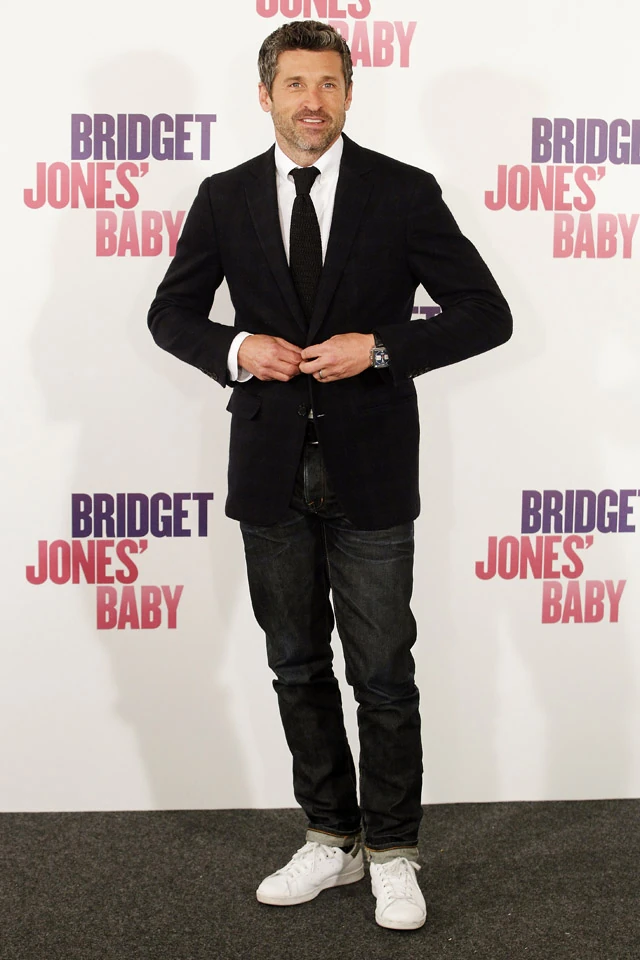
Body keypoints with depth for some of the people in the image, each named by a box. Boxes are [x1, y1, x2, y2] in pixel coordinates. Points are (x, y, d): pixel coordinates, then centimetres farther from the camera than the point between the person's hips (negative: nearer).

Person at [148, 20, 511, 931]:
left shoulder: (404, 193, -2)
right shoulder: (225, 198, 5)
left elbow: (486, 313, -3)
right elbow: (170, 312, 12)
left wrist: (378, 348, -16)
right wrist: (235, 349, -8)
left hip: (369, 471, -3)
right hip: (271, 470, 3)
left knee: (383, 674, 4)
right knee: (298, 667, 13)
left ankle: (392, 854, 20)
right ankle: (331, 839, 29)